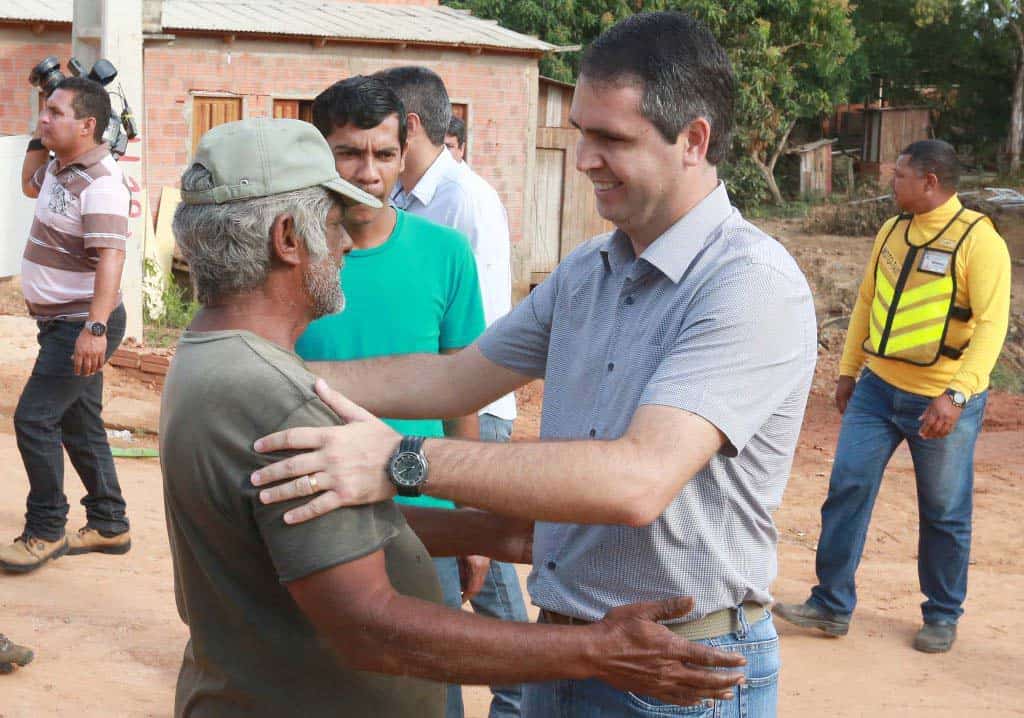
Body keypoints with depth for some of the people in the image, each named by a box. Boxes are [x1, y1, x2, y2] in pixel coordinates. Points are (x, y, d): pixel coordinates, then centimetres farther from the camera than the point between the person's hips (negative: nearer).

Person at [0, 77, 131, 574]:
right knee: (80, 424, 14)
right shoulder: (60, 167, 9)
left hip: (82, 325, -10)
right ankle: (109, 526, 24)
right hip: (63, 322, 10)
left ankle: (45, 532, 2)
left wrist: (95, 327, -39)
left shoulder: (99, 182, -21)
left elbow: (110, 257, -31)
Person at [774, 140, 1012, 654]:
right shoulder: (892, 231, 7)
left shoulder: (978, 241, -14)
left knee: (944, 513, 8)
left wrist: (957, 394, -30)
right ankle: (832, 605, 11)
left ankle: (942, 616, 25)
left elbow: (992, 324, -21)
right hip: (878, 388, 6)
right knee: (847, 488, 1)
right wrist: (848, 370, 17)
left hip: (942, 403, -6)